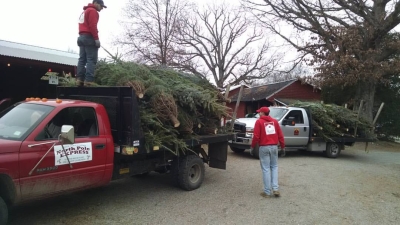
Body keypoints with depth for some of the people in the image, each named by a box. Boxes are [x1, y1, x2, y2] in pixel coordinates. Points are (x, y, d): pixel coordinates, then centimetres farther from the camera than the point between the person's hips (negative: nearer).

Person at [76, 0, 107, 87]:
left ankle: (79, 80, -1)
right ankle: (88, 81, -20)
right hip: (89, 37, -10)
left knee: (82, 59, 4)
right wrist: (96, 38, -19)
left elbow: (85, 25, 22)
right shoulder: (92, 11, -4)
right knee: (91, 60, -13)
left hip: (81, 37, 10)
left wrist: (83, 35, 17)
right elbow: (92, 25, -16)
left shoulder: (84, 12, 27)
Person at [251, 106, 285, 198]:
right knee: (274, 167, 15)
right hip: (274, 147, 4)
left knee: (266, 169, 1)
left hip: (264, 147, -4)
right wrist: (283, 147, 13)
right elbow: (280, 135, 6)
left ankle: (267, 192, 4)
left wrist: (252, 146, 0)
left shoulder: (259, 121, -5)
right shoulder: (274, 121, 8)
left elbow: (256, 136, -11)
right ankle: (275, 189, 6)